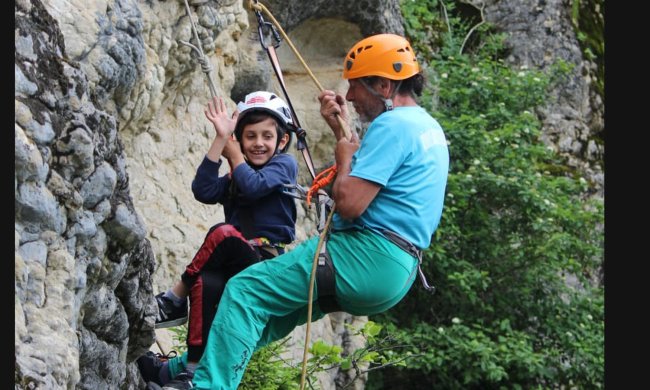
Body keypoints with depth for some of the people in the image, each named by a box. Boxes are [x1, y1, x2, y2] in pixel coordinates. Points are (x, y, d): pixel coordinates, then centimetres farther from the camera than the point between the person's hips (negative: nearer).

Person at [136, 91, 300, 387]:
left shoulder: (285, 164, 6)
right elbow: (204, 191, -1)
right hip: (237, 264, 5)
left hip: (271, 261, -5)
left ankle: (175, 300, -19)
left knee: (223, 233, -33)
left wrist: (233, 152, 2)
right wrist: (221, 139, -3)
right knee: (207, 284, -30)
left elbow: (253, 186, -14)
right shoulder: (234, 177, 20)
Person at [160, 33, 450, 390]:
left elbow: (350, 204, -20)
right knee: (269, 303, 20)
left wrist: (344, 158, -2)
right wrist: (341, 132, 23)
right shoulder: (427, 126, 19)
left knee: (245, 290, -11)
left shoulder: (391, 125, -13)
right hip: (397, 272, 11)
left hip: (369, 256, -11)